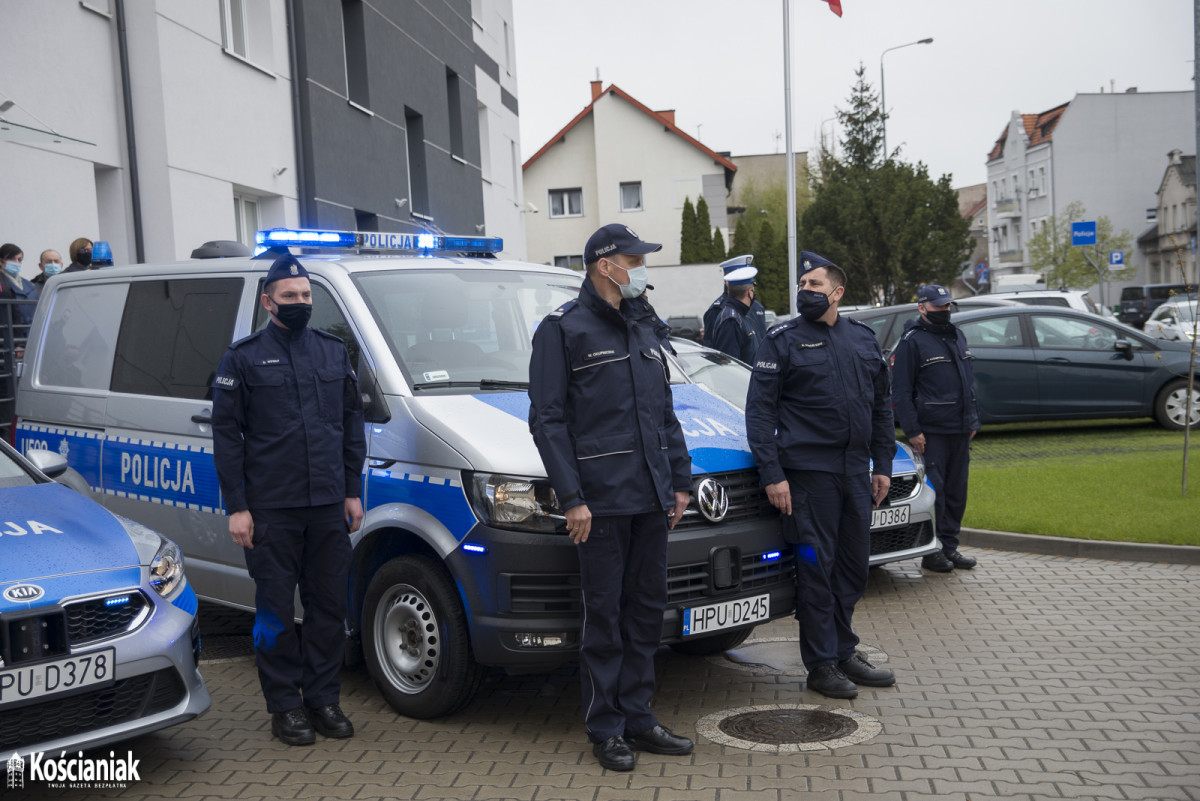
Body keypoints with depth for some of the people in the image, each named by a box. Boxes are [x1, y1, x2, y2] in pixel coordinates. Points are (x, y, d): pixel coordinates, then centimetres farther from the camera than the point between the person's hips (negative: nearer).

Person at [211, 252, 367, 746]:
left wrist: (352, 491, 9)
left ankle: (323, 699, 20)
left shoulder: (333, 352, 12)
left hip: (328, 507, 4)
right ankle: (285, 706, 15)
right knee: (276, 611, 3)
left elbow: (352, 424, 15)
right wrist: (236, 507, -7)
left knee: (329, 607, 8)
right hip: (270, 510, -3)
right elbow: (226, 435, -2)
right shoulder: (243, 358, 1)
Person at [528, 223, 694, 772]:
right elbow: (546, 419, -8)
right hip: (601, 499, -7)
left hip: (652, 499, 7)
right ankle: (605, 730, 11)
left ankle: (638, 717, 22)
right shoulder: (563, 329, -4)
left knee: (647, 609, 11)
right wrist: (571, 497, -14)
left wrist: (680, 480, 15)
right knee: (604, 617, 0)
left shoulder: (646, 327, 17)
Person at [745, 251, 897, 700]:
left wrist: (882, 465, 13)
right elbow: (759, 410, -7)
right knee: (815, 568, -2)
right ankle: (821, 664, 9)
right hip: (808, 472, -5)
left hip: (856, 472, 5)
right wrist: (772, 474, -14)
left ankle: (843, 651, 26)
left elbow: (881, 407, 19)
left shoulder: (863, 339, 13)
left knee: (854, 566, 11)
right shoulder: (783, 340, -2)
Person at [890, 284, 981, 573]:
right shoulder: (912, 342, -7)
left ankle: (950, 547, 19)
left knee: (956, 492, 10)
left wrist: (973, 419, 18)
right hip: (931, 432, -7)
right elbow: (900, 391, -10)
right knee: (933, 492, -6)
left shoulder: (957, 337, 17)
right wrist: (912, 430, -15)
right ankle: (931, 552, 3)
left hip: (960, 431, 7)